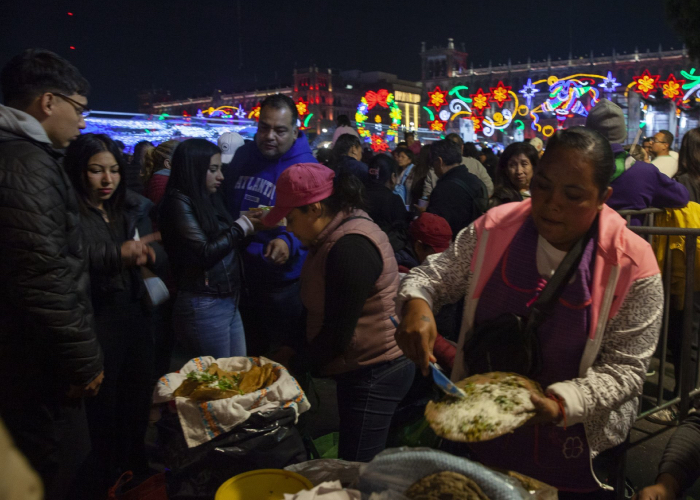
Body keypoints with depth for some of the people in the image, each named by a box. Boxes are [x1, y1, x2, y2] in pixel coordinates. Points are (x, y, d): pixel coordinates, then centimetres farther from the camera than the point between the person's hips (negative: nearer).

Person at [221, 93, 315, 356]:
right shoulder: (242, 156, 3)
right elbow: (224, 204, 16)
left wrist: (289, 242, -39)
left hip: (281, 284, -5)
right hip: (239, 276, 5)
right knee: (249, 354, 22)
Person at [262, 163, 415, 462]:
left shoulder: (350, 248, -23)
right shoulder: (336, 237, 10)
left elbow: (337, 334, -21)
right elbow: (321, 310, 17)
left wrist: (294, 364, -8)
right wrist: (296, 351, 8)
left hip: (374, 373, -10)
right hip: (363, 369, 10)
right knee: (355, 469, 17)